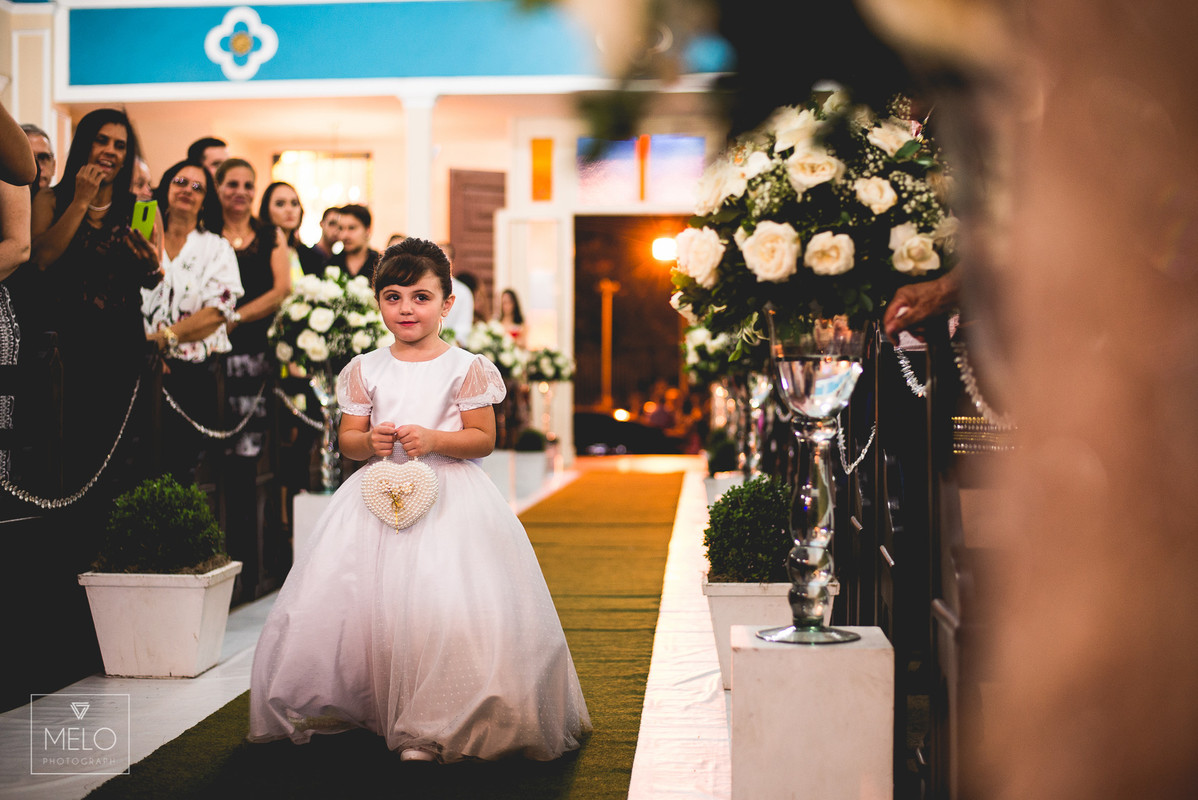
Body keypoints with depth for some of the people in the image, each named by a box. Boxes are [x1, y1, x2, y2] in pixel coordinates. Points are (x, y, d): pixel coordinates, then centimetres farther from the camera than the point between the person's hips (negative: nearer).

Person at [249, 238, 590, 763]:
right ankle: (339, 705, 18)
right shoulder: (364, 370, 9)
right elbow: (347, 439, 10)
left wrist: (433, 438, -18)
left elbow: (484, 439, -3)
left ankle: (432, 726, -5)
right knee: (335, 598, -2)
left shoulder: (466, 368, -1)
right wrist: (369, 442, -12)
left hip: (449, 496, -4)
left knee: (441, 608, -18)